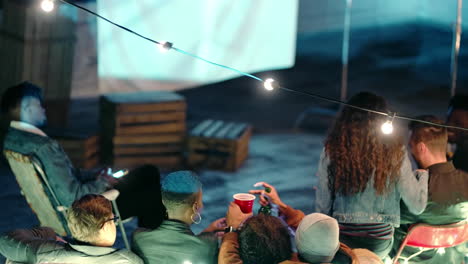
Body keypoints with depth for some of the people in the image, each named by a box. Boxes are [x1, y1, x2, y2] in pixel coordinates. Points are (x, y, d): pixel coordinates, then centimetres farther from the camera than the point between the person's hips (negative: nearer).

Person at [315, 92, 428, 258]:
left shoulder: (332, 151, -5)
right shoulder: (395, 153, -6)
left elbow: (322, 206, -1)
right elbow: (417, 206, -2)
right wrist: (422, 174, 17)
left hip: (342, 239, -1)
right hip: (380, 244, 1)